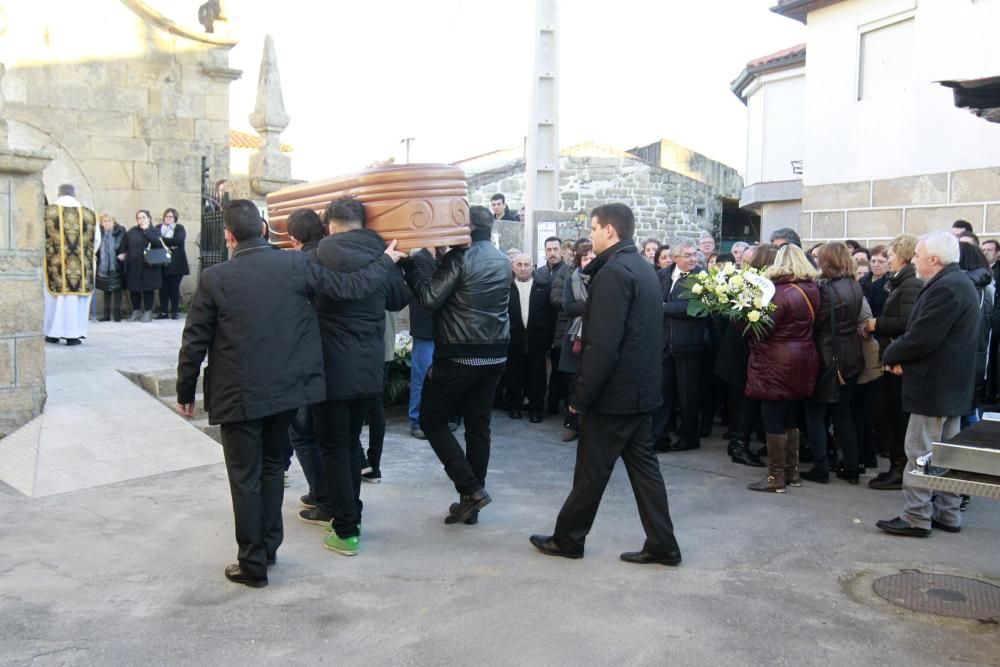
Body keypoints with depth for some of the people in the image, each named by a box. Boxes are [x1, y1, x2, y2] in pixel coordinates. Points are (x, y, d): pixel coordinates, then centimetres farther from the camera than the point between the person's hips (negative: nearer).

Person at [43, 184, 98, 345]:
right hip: (81, 265, 0)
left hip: (54, 264, 0)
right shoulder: (89, 214, 2)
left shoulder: (47, 212, 0)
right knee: (76, 297, 5)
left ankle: (53, 333, 15)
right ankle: (73, 334, 4)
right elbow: (96, 240, 7)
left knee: (54, 297, 9)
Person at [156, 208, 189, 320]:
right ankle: (163, 312, 8)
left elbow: (178, 240, -12)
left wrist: (163, 240, -8)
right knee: (163, 288, 1)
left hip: (175, 263, -2)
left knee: (174, 288, 0)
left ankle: (175, 311, 8)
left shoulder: (180, 228, 6)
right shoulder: (158, 228, 12)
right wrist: (169, 244, -13)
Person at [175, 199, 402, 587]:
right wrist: (386, 260, 15)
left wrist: (185, 392, 6)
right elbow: (351, 288, -2)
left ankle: (253, 563, 14)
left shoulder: (214, 279, -11)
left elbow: (195, 342, -7)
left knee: (245, 478, 7)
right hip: (287, 389, 4)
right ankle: (269, 547, 30)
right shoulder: (296, 265, -6)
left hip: (239, 395, -3)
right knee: (272, 467, 21)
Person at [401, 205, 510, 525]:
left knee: (432, 420, 6)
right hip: (494, 355, 7)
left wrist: (409, 265, -4)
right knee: (478, 425, 11)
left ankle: (470, 490, -2)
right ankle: (471, 502, 15)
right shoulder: (503, 262, 11)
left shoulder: (461, 257, -13)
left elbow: (429, 298, -15)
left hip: (458, 355, -7)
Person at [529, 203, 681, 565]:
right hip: (641, 388, 9)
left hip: (614, 391, -9)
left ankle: (567, 539, 19)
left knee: (591, 471, 4)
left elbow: (603, 344, -24)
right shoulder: (643, 268, 11)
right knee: (643, 464, 13)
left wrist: (580, 395, -18)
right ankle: (661, 543, 17)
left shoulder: (614, 272, -19)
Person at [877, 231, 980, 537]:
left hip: (933, 385, -11)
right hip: (951, 383, 11)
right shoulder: (958, 282, 13)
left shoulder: (944, 288, -21)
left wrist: (890, 356, -8)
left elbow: (921, 339, -25)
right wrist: (903, 356, 0)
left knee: (920, 454, -4)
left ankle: (916, 518, 3)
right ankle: (947, 514, 24)